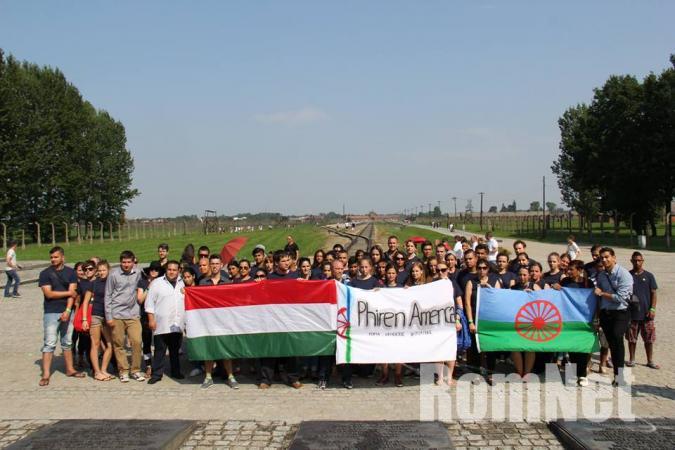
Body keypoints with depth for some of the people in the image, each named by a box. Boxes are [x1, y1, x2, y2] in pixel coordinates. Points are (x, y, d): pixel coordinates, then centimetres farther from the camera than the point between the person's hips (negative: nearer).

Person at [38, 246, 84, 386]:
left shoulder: (70, 272, 5)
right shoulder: (45, 273, -1)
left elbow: (73, 293, -4)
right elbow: (48, 293, -10)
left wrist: (67, 310, -15)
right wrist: (68, 292, -7)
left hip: (67, 312, 3)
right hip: (51, 313, -3)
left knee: (67, 342, 13)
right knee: (49, 344, -5)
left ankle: (70, 369, 22)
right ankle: (46, 374, -4)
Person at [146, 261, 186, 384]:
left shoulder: (182, 284, 13)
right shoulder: (157, 283, 0)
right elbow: (150, 302, -3)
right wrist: (151, 319, -8)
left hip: (178, 324, 4)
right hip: (161, 324, -4)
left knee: (175, 350, 12)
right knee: (160, 350, -1)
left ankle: (176, 372, 21)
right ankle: (157, 374, 4)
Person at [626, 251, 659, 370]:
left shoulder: (648, 276, 1)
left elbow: (653, 293, 1)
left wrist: (652, 309, -7)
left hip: (646, 314, 0)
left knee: (649, 339, 5)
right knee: (631, 338, 8)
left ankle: (650, 361, 16)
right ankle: (631, 359, 21)